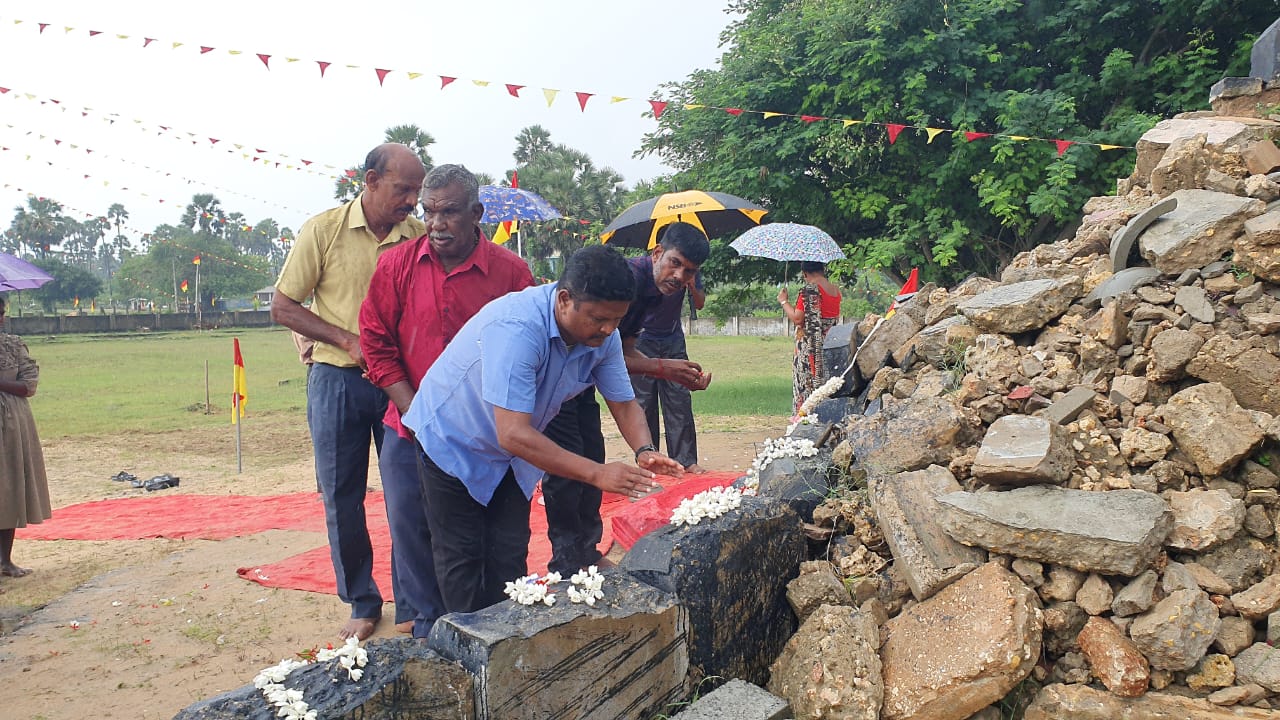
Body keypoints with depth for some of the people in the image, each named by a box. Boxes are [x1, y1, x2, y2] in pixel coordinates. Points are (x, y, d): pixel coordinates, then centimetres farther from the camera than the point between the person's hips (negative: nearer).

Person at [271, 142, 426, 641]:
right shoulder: (324, 230, -4)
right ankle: (362, 604, 23)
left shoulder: (420, 237, -1)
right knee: (342, 498, 7)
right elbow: (283, 306, -1)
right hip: (337, 380, 0)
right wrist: (349, 341, -12)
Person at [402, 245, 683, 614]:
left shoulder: (603, 335, -16)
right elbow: (514, 434, -42)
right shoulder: (516, 329, -39)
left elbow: (623, 403, -4)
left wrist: (645, 451, -25)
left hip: (509, 458, 6)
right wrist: (597, 473, -42)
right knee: (463, 561, 2)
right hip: (453, 441, -6)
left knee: (509, 559, 7)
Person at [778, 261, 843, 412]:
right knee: (827, 382, 13)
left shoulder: (808, 290, -15)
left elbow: (797, 319, -17)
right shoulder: (836, 290, 7)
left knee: (808, 384, -1)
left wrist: (783, 301, -5)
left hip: (810, 346, -7)